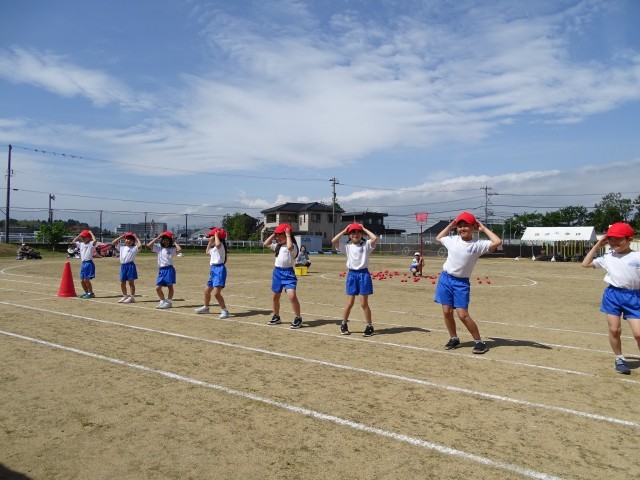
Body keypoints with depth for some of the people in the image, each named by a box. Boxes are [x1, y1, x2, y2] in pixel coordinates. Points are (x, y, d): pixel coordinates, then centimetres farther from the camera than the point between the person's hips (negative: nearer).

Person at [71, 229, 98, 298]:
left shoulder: (91, 243, -5)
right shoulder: (81, 244, 16)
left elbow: (95, 240, -26)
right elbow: (73, 241, 26)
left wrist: (91, 233, -12)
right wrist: (79, 235, 17)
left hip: (89, 263, -8)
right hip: (83, 263, 8)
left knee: (86, 279, -10)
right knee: (82, 280, 10)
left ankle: (91, 293, 1)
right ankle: (87, 292, 23)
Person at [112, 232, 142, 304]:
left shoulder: (134, 248, 0)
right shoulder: (122, 247, 16)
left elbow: (140, 245, -20)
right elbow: (113, 243, 17)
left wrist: (136, 238, -5)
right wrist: (121, 237, 14)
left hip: (130, 265, -6)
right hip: (123, 266, 6)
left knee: (131, 282, -2)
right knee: (122, 283, 11)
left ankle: (132, 297, 5)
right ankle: (125, 296, 27)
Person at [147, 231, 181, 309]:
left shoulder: (172, 249, -1)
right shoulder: (159, 248, 10)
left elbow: (179, 250, -22)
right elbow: (148, 245, -1)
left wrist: (174, 242, -7)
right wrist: (157, 238, 1)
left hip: (169, 269, -4)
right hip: (161, 270, 5)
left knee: (170, 286, 0)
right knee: (158, 288, 5)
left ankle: (169, 302, 10)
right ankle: (163, 301, 20)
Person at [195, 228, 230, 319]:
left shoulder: (220, 245, -11)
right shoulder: (213, 248, 18)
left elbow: (217, 244, -37)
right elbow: (207, 251, 38)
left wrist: (216, 235, -21)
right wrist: (209, 243, 25)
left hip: (219, 269, -10)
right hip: (213, 269, 10)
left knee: (216, 292, -20)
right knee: (207, 291, 23)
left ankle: (225, 311, -12)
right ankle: (205, 307, 44)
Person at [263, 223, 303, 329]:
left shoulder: (293, 246, -11)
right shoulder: (278, 245, 13)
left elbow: (289, 247, -34)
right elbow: (266, 244, 14)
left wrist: (288, 235, -22)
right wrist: (273, 234, 7)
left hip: (288, 273, -8)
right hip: (277, 272, 8)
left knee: (292, 296, -22)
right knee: (275, 297, 17)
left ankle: (298, 318, -8)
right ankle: (276, 317, 34)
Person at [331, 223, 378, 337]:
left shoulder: (366, 244, -2)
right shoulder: (347, 246, 3)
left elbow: (374, 238, -21)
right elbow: (334, 241, -9)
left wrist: (364, 229, -7)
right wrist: (344, 230, -1)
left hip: (364, 274, -2)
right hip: (352, 274, 2)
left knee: (364, 303, 2)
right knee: (350, 303, 7)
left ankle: (369, 326, 15)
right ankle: (344, 324, 24)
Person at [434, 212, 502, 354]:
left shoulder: (478, 245, -7)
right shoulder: (452, 240, 4)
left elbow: (498, 242, -20)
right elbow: (438, 238, 24)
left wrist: (484, 229, -8)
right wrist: (450, 225, 14)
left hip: (462, 283, -4)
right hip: (445, 278, 4)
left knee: (463, 314, -8)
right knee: (447, 311, 6)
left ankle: (479, 341, 7)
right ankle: (454, 339, 23)